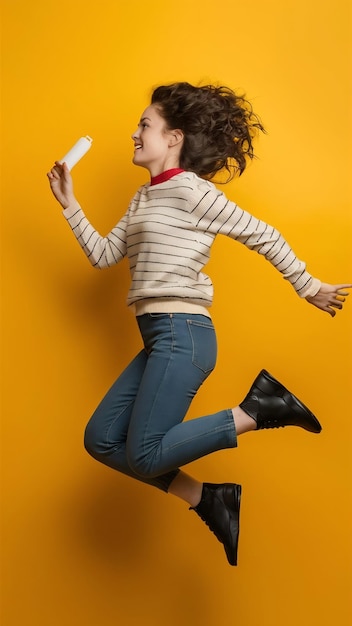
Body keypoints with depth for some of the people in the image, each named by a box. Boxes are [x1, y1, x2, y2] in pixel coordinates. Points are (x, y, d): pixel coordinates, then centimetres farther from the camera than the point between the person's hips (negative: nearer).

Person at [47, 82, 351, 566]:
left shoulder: (189, 189, -7)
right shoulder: (143, 199, 19)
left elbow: (263, 236, -5)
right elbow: (103, 255, 16)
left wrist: (309, 287, -2)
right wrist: (69, 204, 12)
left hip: (183, 334, -9)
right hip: (160, 339, 9)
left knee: (144, 454, -11)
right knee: (101, 441, 6)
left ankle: (259, 411, -2)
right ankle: (210, 501, 10)